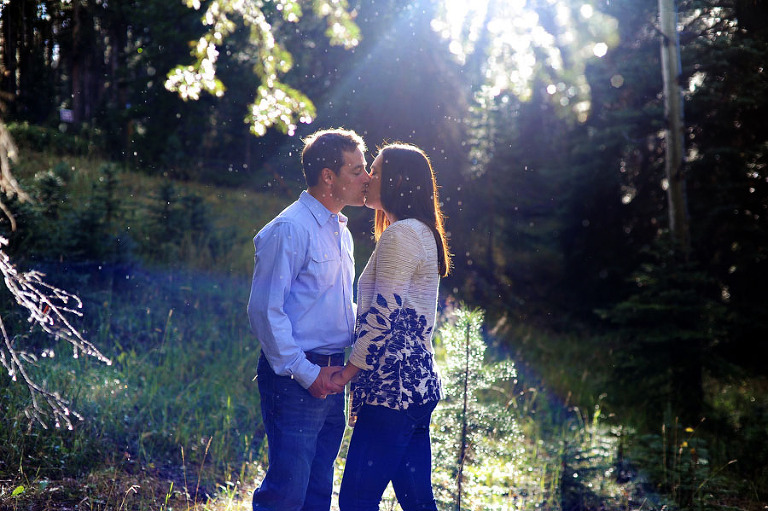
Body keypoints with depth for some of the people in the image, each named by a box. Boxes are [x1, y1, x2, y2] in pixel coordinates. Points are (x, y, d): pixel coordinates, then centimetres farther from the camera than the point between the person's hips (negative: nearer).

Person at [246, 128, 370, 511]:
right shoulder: (289, 229, -13)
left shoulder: (341, 231, 16)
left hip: (330, 377, 9)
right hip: (295, 378, -9)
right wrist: (305, 373, -17)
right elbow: (265, 310, -16)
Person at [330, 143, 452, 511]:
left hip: (395, 384, -10)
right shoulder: (423, 232, 19)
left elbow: (382, 315, -18)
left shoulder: (399, 235, -12)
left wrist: (345, 374, -9)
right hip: (419, 382, 10)